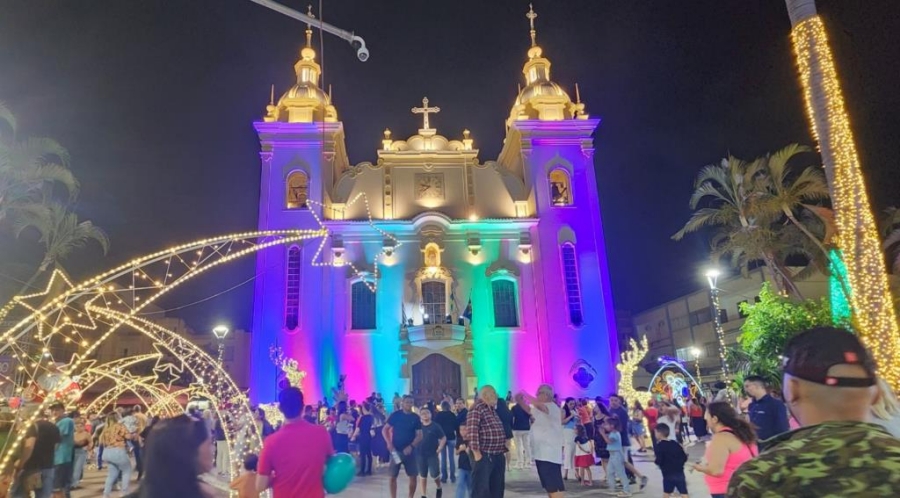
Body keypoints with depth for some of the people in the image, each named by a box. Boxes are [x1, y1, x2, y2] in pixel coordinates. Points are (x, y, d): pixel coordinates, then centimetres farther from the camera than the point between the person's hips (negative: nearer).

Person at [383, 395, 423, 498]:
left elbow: (419, 435, 1)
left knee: (413, 476, 1)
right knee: (393, 476, 3)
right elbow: (384, 430, -1)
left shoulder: (415, 418, 1)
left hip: (409, 450, 1)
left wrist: (411, 446, -14)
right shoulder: (395, 415, -4)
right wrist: (389, 443, -13)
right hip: (396, 450, -1)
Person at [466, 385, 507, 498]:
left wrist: (503, 449, 19)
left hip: (498, 455, 9)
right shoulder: (477, 408, -10)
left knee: (498, 487, 14)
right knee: (481, 488, -7)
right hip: (484, 455, -9)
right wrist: (476, 452, -23)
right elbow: (472, 430, -20)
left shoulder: (493, 410, 19)